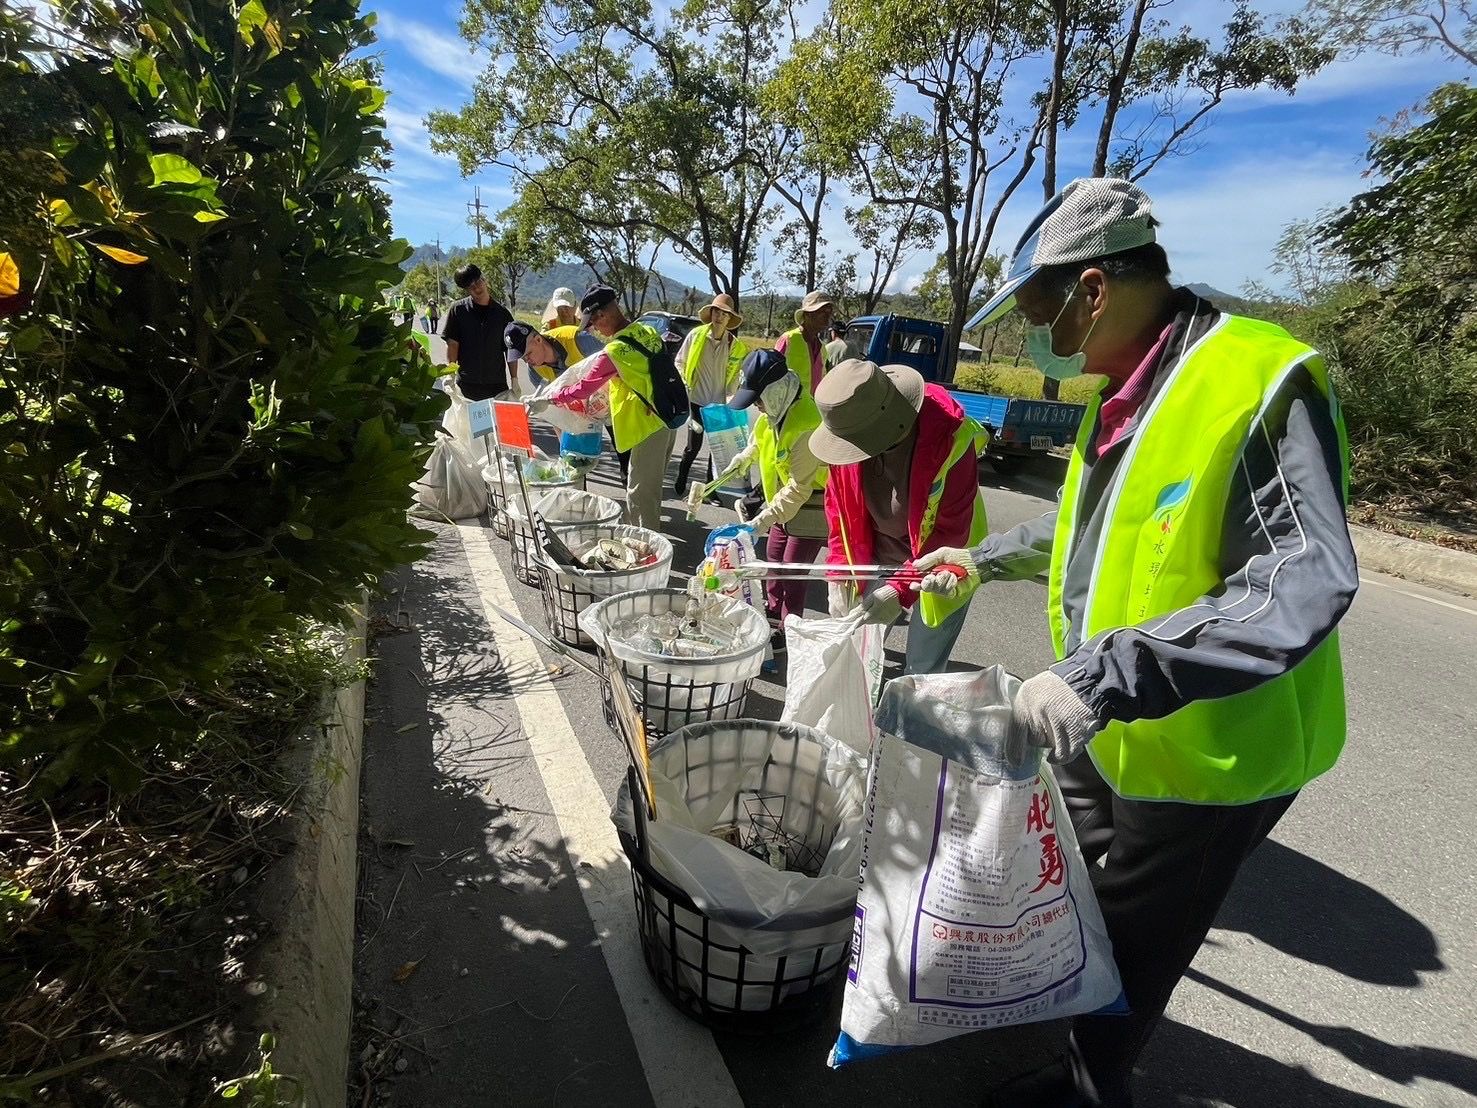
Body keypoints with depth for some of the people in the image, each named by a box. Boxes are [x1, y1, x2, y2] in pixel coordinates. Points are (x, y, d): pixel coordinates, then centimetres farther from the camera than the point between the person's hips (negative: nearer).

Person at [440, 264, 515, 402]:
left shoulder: (502, 314, 7)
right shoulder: (458, 310, 3)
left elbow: (510, 350, 9)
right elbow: (452, 344, 1)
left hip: (497, 385, 1)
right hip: (466, 384, -1)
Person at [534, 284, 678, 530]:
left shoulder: (614, 351, -18)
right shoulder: (647, 332, 3)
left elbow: (583, 388, -11)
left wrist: (547, 400, 0)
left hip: (649, 426, -8)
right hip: (667, 418, 8)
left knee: (640, 494, 1)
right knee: (651, 487, 20)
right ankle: (651, 537, 33)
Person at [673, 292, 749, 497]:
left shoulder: (735, 345, 0)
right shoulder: (695, 335, -5)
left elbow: (736, 373, 7)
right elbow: (679, 362, 2)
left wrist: (730, 394, -7)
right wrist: (684, 385, -8)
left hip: (720, 403, 2)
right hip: (696, 400, -2)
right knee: (694, 446, 1)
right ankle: (680, 483, 26)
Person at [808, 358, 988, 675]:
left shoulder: (949, 439, -29)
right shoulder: (847, 431, -14)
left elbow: (950, 532, -25)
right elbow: (838, 507, -2)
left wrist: (902, 589, -34)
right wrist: (839, 572, -11)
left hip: (939, 571, -4)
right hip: (876, 564, 4)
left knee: (921, 673, 5)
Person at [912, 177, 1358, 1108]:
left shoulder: (1263, 382, -24)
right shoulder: (1124, 388, 4)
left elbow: (1304, 585, -33)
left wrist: (1107, 676, -40)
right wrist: (984, 560, 21)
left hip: (1204, 745, -8)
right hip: (1101, 718, 8)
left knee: (1131, 938, 15)